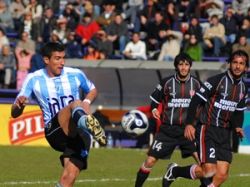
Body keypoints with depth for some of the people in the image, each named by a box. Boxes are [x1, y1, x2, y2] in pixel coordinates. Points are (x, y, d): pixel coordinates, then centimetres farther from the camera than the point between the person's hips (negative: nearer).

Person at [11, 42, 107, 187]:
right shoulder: (34, 79, 3)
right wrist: (19, 104, -22)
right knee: (75, 104, -35)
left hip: (78, 133, 3)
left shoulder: (76, 75, 7)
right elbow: (15, 113, 3)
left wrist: (87, 102, 3)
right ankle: (88, 123, -73)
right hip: (55, 131, -3)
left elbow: (92, 90, 27)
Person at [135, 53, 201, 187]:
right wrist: (154, 109, -13)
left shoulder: (196, 84, 3)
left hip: (188, 129, 1)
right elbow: (154, 101, 7)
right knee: (150, 161, -5)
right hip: (167, 129, -1)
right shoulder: (166, 83, -2)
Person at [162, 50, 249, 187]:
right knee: (209, 171, -17)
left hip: (224, 134, 7)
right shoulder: (216, 81, -11)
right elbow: (196, 100, -12)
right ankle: (174, 171, 5)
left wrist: (237, 127, 5)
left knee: (222, 175, -3)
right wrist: (189, 123, -20)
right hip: (207, 129, -7)